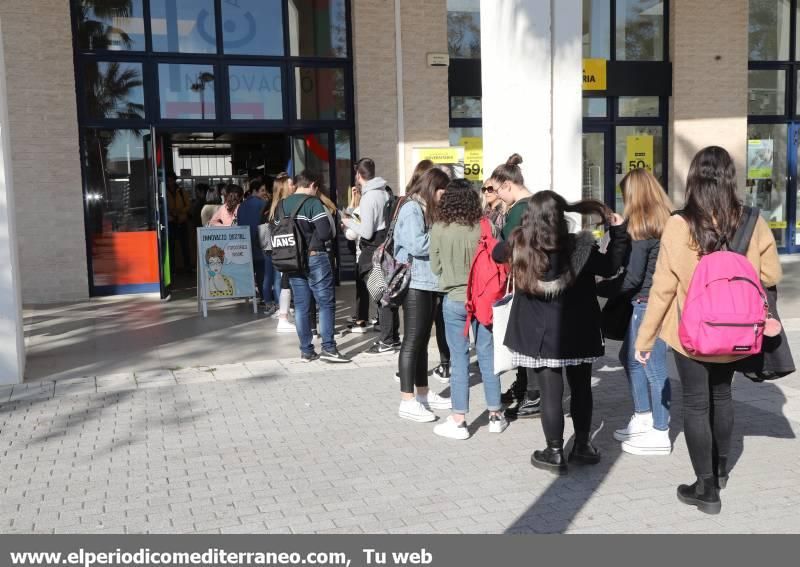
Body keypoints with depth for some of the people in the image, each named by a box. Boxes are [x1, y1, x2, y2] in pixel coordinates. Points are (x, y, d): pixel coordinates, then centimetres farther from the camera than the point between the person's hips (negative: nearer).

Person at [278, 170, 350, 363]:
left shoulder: (282, 205, 10)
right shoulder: (313, 203, -10)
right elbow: (325, 232, -17)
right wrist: (314, 238, 2)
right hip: (314, 257, -6)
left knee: (301, 306, 9)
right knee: (326, 304, 1)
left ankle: (306, 350, 12)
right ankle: (328, 348, -2)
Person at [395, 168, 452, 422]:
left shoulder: (425, 210, 17)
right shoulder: (411, 209, -12)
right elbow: (417, 245, -24)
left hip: (428, 282, 10)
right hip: (415, 284, -9)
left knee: (422, 340, 14)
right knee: (412, 341, -7)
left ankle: (423, 393, 23)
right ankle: (407, 401, -3)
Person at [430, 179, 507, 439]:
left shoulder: (439, 229, -9)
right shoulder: (484, 226, -8)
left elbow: (435, 268, 0)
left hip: (455, 300, -1)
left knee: (459, 359, 5)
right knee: (487, 356, 12)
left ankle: (459, 421, 10)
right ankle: (495, 416, 22)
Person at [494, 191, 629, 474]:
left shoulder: (519, 246, -11)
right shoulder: (579, 247, -13)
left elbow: (496, 253, 11)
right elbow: (610, 267, 2)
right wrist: (619, 231, 9)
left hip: (540, 334, 0)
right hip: (577, 331, 1)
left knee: (551, 393, 5)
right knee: (581, 388, 17)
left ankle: (555, 453, 13)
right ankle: (582, 446, 30)